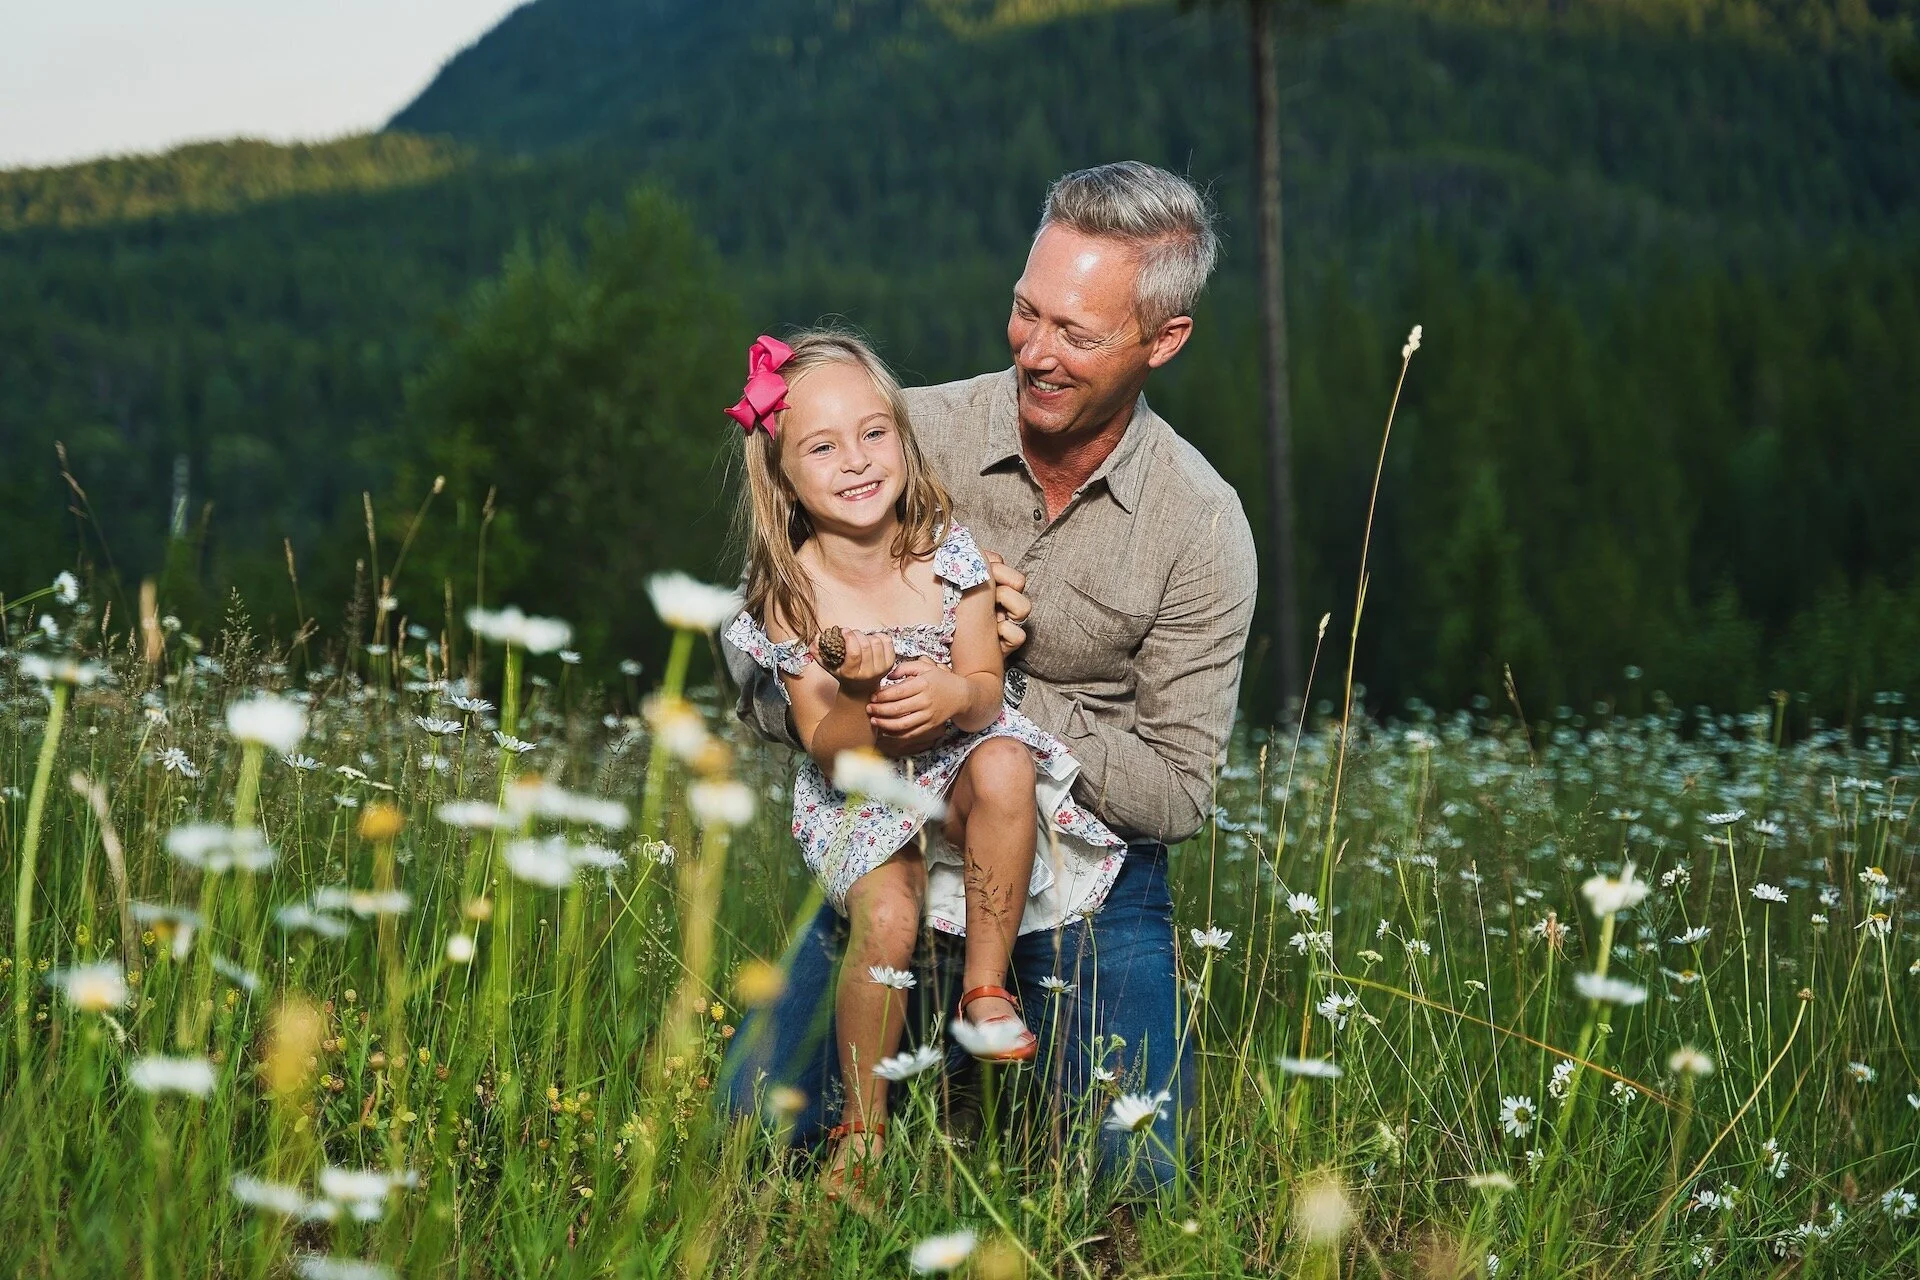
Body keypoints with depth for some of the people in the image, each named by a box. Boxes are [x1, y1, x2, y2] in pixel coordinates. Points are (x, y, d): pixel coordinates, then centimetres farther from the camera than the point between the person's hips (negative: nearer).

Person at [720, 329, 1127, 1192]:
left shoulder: (947, 555, -9)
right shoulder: (791, 594, -12)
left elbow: (987, 692, -6)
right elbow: (827, 748, -13)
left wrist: (953, 697, -30)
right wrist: (860, 695, -34)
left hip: (956, 763, 1)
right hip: (861, 799, -1)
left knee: (1006, 766, -33)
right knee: (885, 917, -28)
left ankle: (987, 987, -17)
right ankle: (861, 1124, -6)